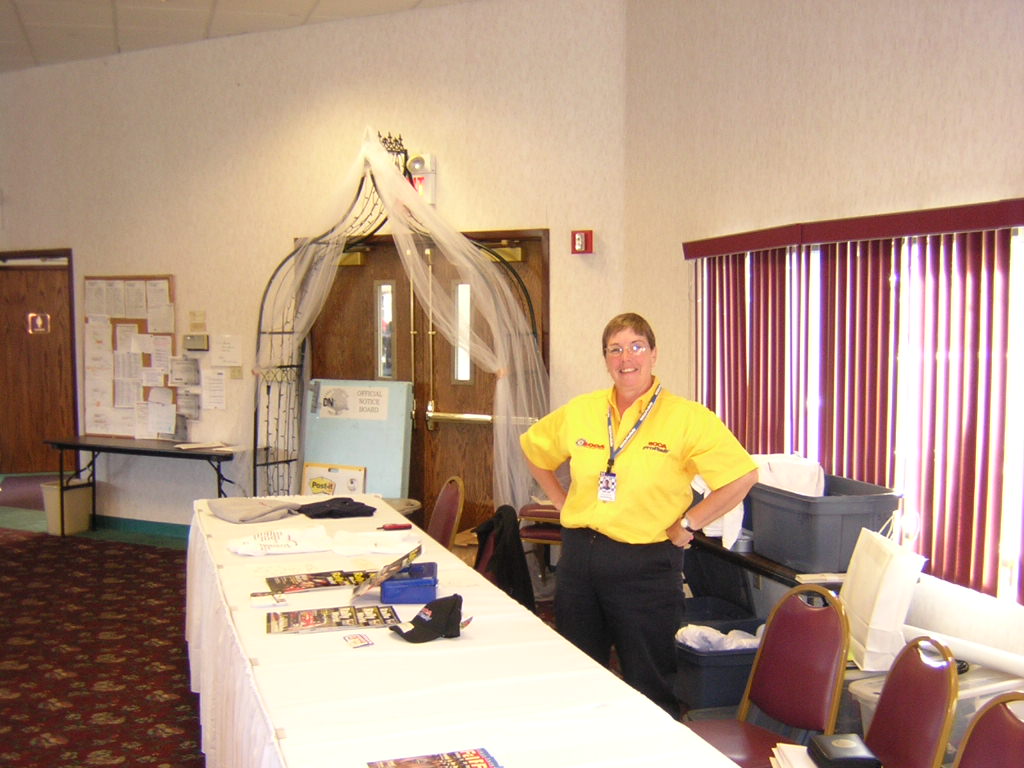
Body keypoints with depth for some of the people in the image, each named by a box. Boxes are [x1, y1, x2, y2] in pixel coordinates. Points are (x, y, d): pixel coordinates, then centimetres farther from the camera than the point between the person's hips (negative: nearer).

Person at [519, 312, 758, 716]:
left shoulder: (687, 418, -9)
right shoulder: (579, 412, 3)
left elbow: (743, 475, -12)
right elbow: (534, 450, 19)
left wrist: (687, 523, -12)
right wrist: (562, 501, 10)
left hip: (646, 565, -4)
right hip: (579, 558, 5)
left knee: (650, 688, 7)